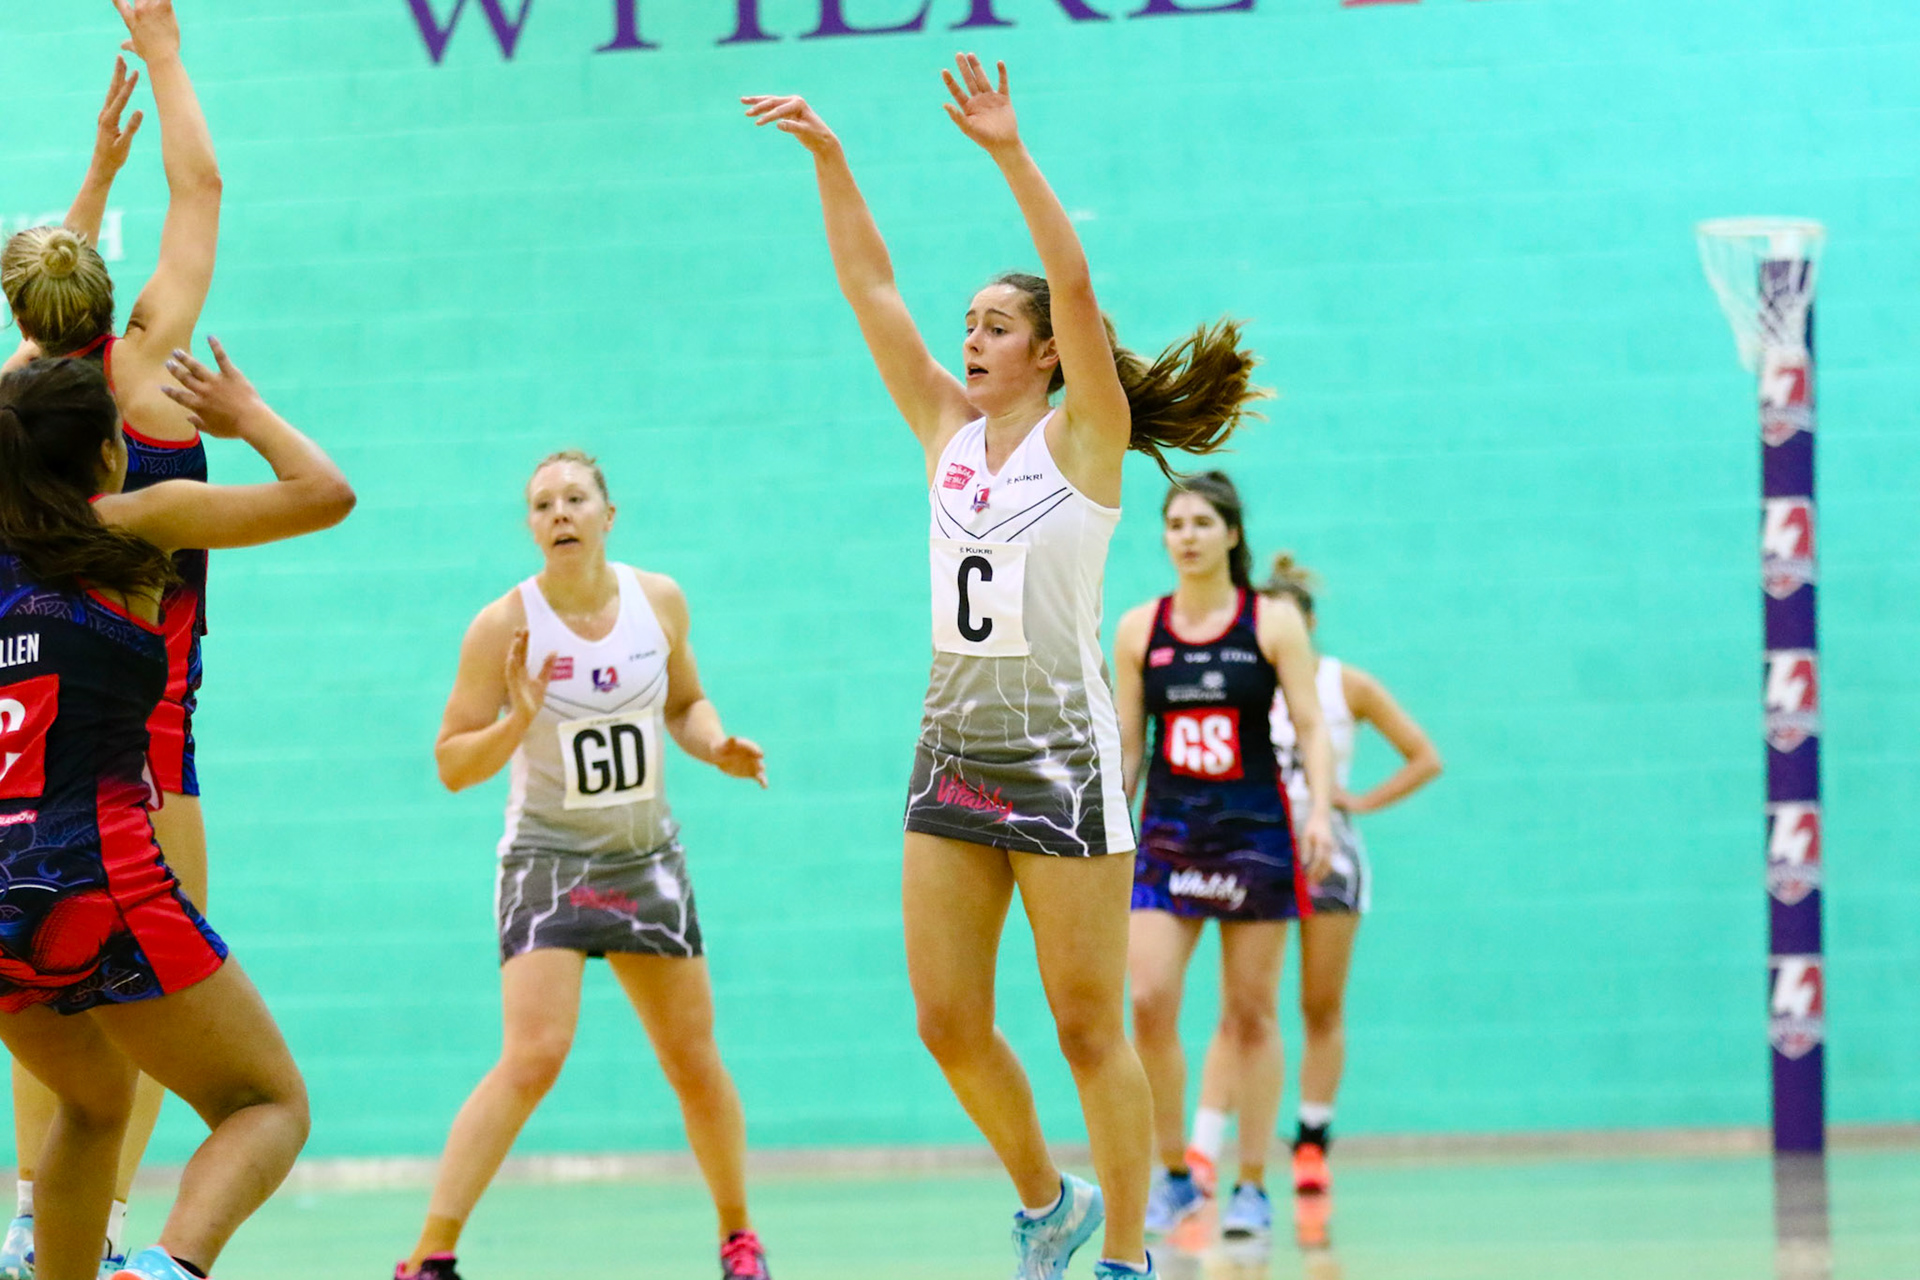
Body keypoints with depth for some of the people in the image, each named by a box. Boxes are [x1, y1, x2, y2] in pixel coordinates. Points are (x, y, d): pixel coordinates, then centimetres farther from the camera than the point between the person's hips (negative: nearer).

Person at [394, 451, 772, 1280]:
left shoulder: (659, 600, -1)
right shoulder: (504, 627, -13)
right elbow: (451, 765, -9)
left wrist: (716, 747, -4)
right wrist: (518, 721, -26)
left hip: (647, 860, 4)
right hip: (547, 860, -4)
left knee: (695, 1062, 9)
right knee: (533, 1056, -21)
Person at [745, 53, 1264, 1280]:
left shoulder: (1084, 436, -4)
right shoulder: (949, 429, 11)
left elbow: (1075, 287, -18)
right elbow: (872, 287, 8)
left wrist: (1012, 154, -26)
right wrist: (828, 157, 1)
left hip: (1060, 755, -6)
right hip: (954, 753, 6)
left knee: (1089, 1027, -3)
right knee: (949, 1025, 6)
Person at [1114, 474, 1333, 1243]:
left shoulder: (1273, 622, 0)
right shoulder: (1139, 630, 6)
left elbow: (1310, 725, -2)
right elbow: (1126, 746, 10)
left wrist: (1321, 810, -16)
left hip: (1255, 830, -2)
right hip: (1168, 833, 2)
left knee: (1251, 1013, 2)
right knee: (1149, 1001, -13)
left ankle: (1252, 1187, 8)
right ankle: (1174, 1176, 0)